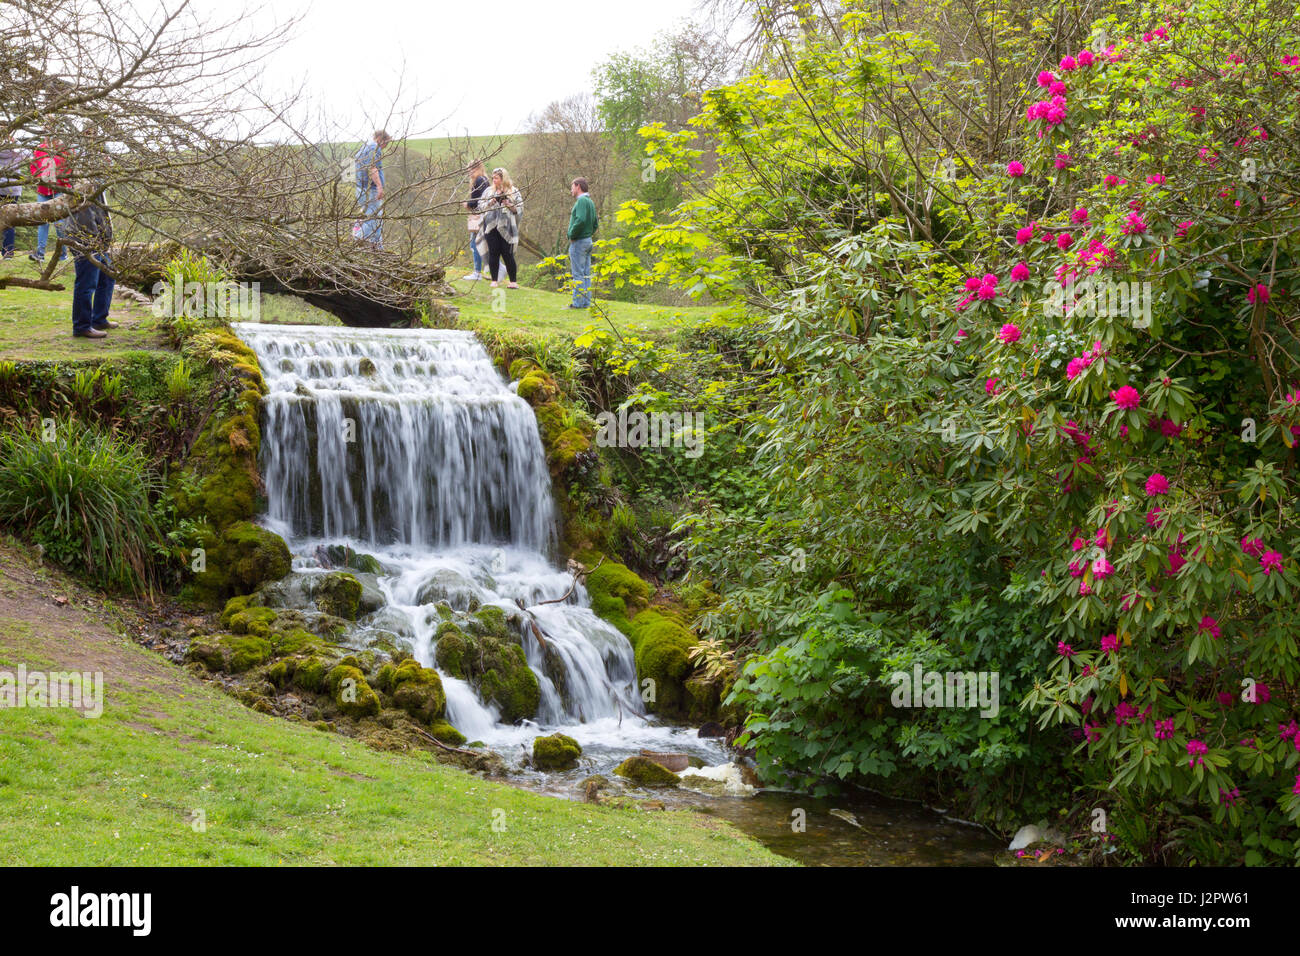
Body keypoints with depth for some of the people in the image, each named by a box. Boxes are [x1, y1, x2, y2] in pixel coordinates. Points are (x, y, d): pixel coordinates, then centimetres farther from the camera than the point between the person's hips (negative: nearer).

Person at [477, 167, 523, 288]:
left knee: (507, 254, -4)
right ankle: (494, 280, 8)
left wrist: (510, 205, -13)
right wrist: (489, 203, -7)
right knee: (493, 253, 0)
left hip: (506, 227, -3)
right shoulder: (489, 191, 15)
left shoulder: (513, 192, 6)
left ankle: (513, 281, 3)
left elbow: (520, 208, 3)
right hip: (491, 227, 3)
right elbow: (480, 205, 11)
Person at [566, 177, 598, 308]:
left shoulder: (582, 201, -14)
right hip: (588, 241, 9)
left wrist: (572, 235, -16)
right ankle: (586, 301, 13)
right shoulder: (590, 202, 15)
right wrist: (589, 234, 13)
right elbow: (595, 225, 19)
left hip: (578, 243, -9)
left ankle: (578, 302, -6)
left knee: (578, 274, -6)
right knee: (586, 274, 10)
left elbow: (581, 220, -27)